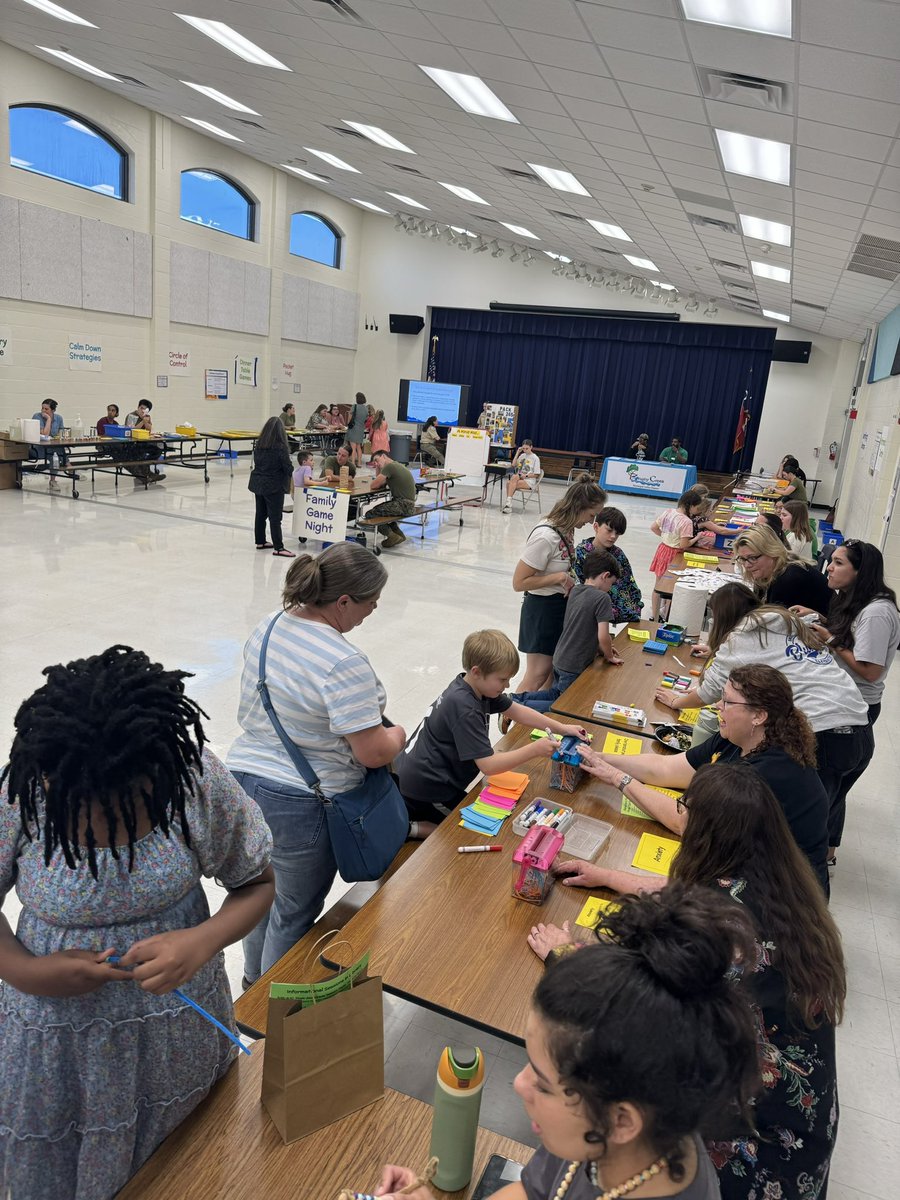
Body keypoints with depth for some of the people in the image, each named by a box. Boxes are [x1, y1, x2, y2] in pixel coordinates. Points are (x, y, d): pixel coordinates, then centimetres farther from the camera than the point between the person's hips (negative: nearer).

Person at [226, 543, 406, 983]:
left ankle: (254, 979, 50)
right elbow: (373, 752, -25)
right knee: (294, 913, 15)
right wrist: (396, 735, -2)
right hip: (301, 803, -8)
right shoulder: (344, 662, -27)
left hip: (245, 777, 8)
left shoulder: (267, 626, -1)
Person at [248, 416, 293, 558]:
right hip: (274, 486, -6)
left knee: (260, 514, 15)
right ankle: (278, 547, -4)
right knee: (275, 517, -4)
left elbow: (256, 462, 9)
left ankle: (260, 541, 24)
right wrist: (288, 479, 7)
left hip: (258, 483, 6)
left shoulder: (258, 445, 1)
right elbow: (287, 467, -13)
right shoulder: (281, 447, -17)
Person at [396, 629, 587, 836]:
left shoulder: (478, 686, -2)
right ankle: (411, 828, 1)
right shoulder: (464, 709, -29)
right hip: (425, 791, -9)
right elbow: (488, 765, -29)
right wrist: (534, 750, -25)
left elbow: (517, 711, 9)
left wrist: (562, 728, 3)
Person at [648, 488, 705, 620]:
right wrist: (697, 538, -8)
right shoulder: (687, 522, -23)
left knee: (658, 584, 17)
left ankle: (654, 616, 29)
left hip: (663, 549, 7)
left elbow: (653, 528, 6)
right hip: (673, 555, -7)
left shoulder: (668, 512, -2)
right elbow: (684, 545, -22)